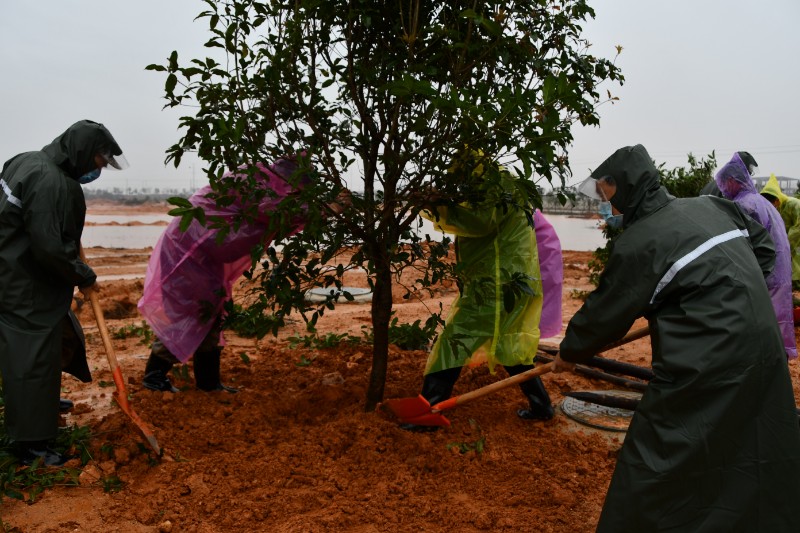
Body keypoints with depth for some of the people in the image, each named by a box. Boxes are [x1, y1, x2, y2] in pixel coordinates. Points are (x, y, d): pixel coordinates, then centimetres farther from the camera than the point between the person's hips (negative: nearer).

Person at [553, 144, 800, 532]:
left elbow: (605, 312, -5)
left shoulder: (639, 242, -13)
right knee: (758, 456, 23)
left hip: (706, 364, -8)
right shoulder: (711, 206, 9)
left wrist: (570, 353, 9)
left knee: (654, 466, 2)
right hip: (763, 344, 9)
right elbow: (763, 246, 20)